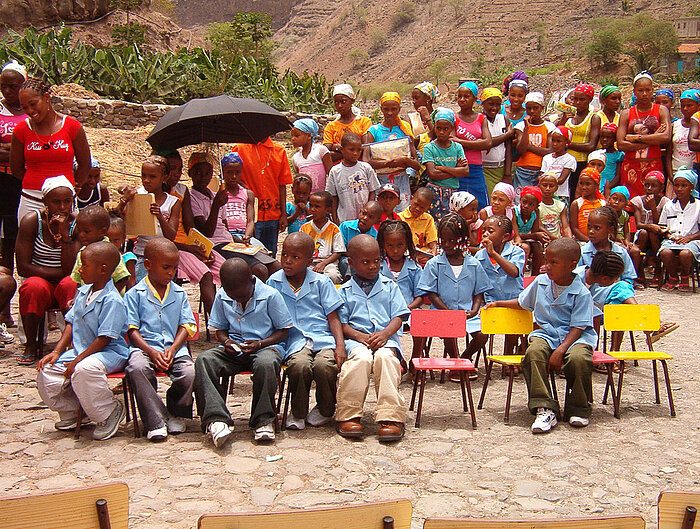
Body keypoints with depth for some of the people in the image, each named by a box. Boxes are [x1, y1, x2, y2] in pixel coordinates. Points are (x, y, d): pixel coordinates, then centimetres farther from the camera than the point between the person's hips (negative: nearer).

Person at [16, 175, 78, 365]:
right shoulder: (32, 221, -8)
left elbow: (71, 269, -16)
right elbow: (23, 268, -12)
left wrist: (65, 233, -24)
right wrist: (60, 273, -16)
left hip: (65, 286, 0)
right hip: (39, 282, 0)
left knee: (70, 284, -33)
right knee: (34, 286, -33)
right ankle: (31, 345, -18)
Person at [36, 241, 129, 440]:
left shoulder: (112, 300, -19)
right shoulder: (83, 293, 10)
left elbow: (104, 339, -22)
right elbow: (71, 323, 14)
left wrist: (77, 361, -22)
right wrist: (57, 352, 3)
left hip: (110, 353, -9)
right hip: (80, 350, 9)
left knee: (84, 369, -38)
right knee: (47, 370, -3)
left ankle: (110, 411, -15)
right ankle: (71, 412, 17)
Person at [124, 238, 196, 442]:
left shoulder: (179, 294, 15)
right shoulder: (134, 294, 5)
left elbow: (186, 326, 9)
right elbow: (132, 329, -1)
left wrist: (172, 350, -10)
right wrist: (152, 352, -15)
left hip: (175, 348, 2)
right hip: (144, 347, -2)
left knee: (190, 372, -27)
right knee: (137, 368, -35)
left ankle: (177, 412, 2)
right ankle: (156, 421, -28)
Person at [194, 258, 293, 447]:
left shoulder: (270, 295, -8)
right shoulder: (222, 296, 4)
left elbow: (284, 331, -2)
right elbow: (220, 329, 16)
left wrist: (259, 344, -17)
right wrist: (226, 342, -8)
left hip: (266, 345, -4)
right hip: (234, 349, 4)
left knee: (266, 363, -40)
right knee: (203, 360, -26)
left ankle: (263, 420, -25)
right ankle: (217, 419, -36)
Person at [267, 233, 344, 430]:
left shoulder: (321, 282, 8)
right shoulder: (274, 282, 11)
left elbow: (333, 317, 5)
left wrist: (340, 345, -8)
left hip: (323, 338, 0)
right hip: (294, 341, 0)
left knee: (324, 365, -32)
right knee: (300, 365, -34)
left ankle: (325, 410, -1)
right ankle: (298, 413, -6)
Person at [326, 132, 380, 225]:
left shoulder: (366, 168, 3)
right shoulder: (335, 171, 2)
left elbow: (372, 193, 6)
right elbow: (334, 198, 5)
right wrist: (335, 219, 2)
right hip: (345, 220, 0)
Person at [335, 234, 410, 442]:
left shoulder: (389, 286, 17)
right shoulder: (345, 291, 15)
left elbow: (398, 317, 9)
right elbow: (342, 324, 6)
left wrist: (385, 334, -12)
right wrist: (360, 336, -13)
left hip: (386, 338, 1)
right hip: (356, 339, 0)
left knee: (385, 356, -35)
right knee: (361, 358, -36)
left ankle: (390, 417, -37)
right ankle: (348, 416, -28)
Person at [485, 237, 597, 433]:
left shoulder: (582, 293, -9)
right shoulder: (540, 282, 7)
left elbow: (577, 328, -12)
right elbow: (522, 302, 26)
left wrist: (560, 351, -24)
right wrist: (498, 303, 21)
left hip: (574, 337, -3)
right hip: (545, 334, 3)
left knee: (578, 358, -36)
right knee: (534, 352, -32)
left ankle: (578, 409, -12)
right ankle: (544, 408, -29)